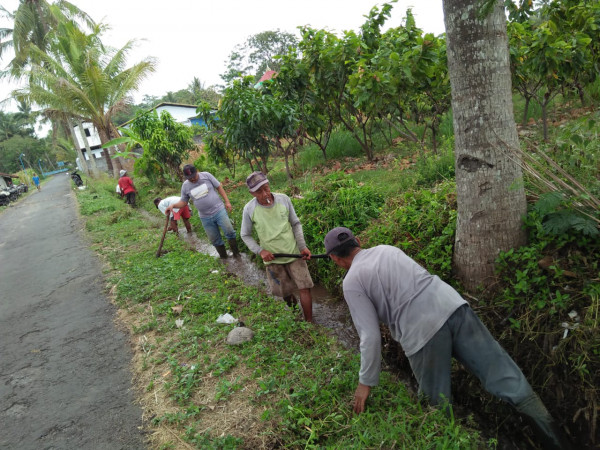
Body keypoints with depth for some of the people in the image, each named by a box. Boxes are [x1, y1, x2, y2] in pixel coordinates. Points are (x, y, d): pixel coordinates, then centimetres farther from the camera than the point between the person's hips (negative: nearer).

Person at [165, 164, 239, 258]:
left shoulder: (206, 175, -7)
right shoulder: (185, 186, -1)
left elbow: (219, 187, 0)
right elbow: (183, 202, 7)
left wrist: (227, 202, -5)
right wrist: (173, 205, -13)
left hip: (219, 210, -2)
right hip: (205, 218, 3)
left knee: (229, 232, -8)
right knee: (215, 240, 9)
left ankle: (236, 253, 10)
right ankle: (223, 256, 27)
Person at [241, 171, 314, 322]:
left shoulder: (284, 199, -10)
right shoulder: (249, 209, -13)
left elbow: (296, 224, 2)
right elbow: (245, 235, -1)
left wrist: (303, 246, -6)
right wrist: (260, 250, -14)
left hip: (294, 252, 0)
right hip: (272, 258, 0)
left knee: (305, 287, -2)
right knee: (285, 291, 13)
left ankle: (309, 322, 14)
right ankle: (291, 303, 48)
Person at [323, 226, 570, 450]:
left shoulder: (352, 282, 3)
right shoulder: (387, 249, 21)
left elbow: (370, 336, -3)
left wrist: (365, 382, 6)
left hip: (422, 331, -6)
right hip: (453, 305, 6)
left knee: (439, 406, 15)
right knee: (505, 376, 7)